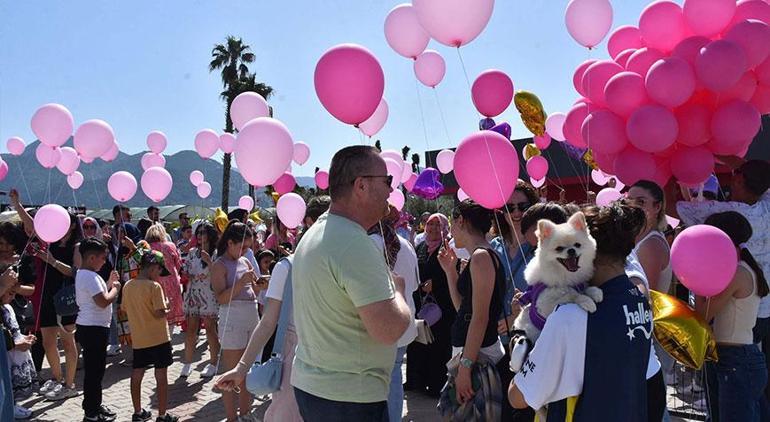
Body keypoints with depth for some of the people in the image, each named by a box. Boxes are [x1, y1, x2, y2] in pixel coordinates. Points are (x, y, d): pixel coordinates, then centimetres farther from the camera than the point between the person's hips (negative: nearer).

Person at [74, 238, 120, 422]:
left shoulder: (82, 274, 13)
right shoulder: (90, 277, -20)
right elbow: (103, 302, -26)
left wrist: (109, 283, 13)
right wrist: (115, 288, -12)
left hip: (88, 327, 11)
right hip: (94, 329, -11)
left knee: (95, 369, 19)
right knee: (94, 370, -2)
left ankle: (94, 405, 29)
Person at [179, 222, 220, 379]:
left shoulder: (215, 254, -5)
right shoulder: (192, 252, 11)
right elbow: (186, 271, 17)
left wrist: (208, 261, -23)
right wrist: (186, 276, -4)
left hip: (209, 296, -4)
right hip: (193, 294, 5)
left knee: (210, 329, 1)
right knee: (191, 329, 5)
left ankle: (213, 363, 11)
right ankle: (187, 363, 14)